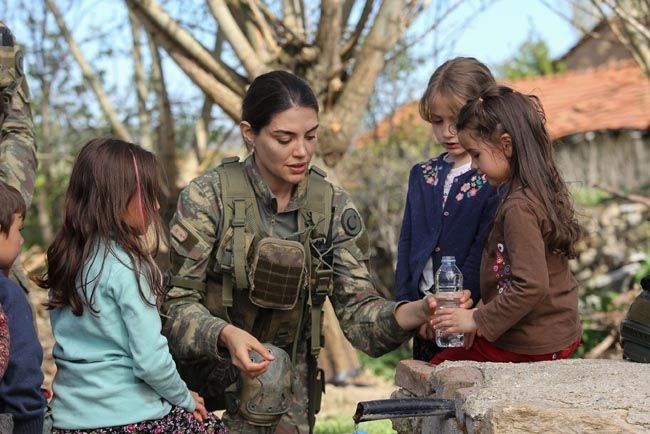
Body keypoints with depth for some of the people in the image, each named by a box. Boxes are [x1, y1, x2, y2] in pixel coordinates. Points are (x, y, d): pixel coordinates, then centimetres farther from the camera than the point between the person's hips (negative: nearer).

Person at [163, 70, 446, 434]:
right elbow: (177, 302, -15)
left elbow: (357, 311, -9)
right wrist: (226, 335, -36)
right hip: (206, 359, -3)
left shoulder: (333, 207, -5)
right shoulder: (208, 197, -15)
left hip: (292, 369, 3)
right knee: (269, 370, -30)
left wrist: (417, 313, -30)